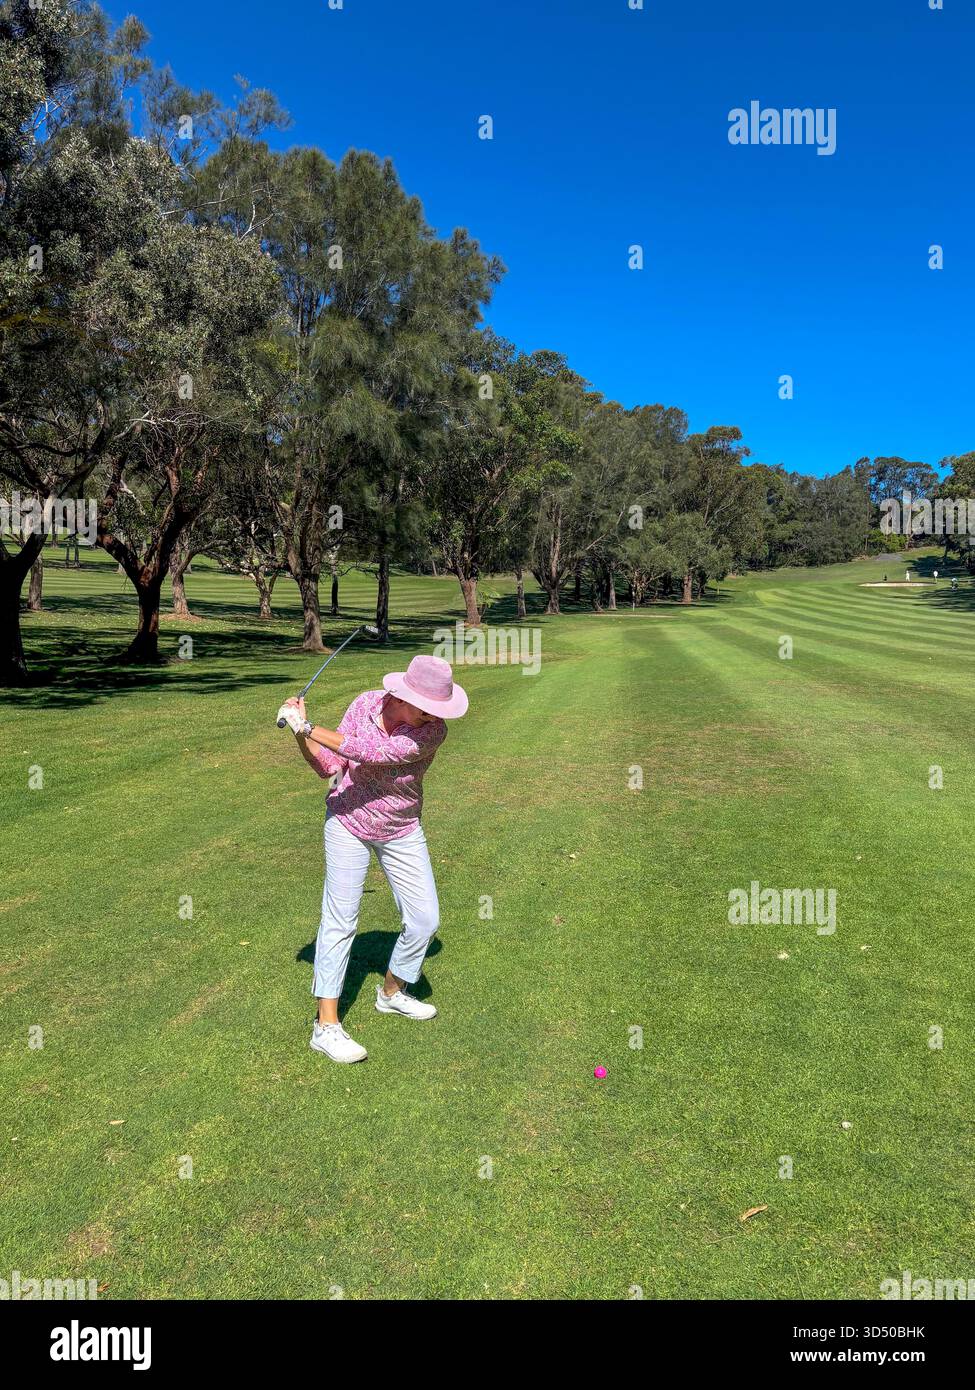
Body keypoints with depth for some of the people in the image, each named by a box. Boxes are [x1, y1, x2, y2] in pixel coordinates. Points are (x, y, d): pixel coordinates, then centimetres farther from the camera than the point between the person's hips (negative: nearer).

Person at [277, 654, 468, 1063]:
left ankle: (392, 992, 31)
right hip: (348, 822, -1)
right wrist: (302, 734, -28)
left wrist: (309, 728, -35)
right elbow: (328, 766, -11)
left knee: (424, 919, 4)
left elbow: (374, 753, -34)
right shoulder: (365, 705, -16)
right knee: (340, 920, -5)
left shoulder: (434, 730, -22)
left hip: (402, 831, 1)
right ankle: (326, 1026, 3)